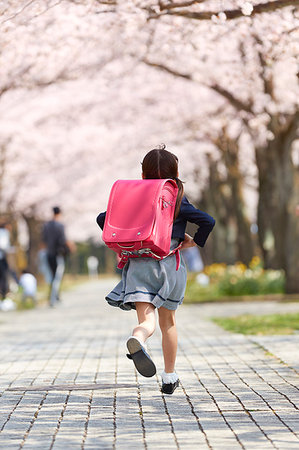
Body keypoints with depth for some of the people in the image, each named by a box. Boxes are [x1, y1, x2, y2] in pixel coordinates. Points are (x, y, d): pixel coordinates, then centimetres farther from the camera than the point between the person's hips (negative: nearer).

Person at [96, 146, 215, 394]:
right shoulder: (179, 201, 0)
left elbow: (103, 218, 8)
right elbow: (208, 221, -10)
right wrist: (195, 242, 6)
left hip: (139, 264, 1)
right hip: (169, 264, 0)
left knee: (147, 318, -12)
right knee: (168, 322, 16)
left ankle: (137, 340, -49)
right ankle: (169, 377, 23)